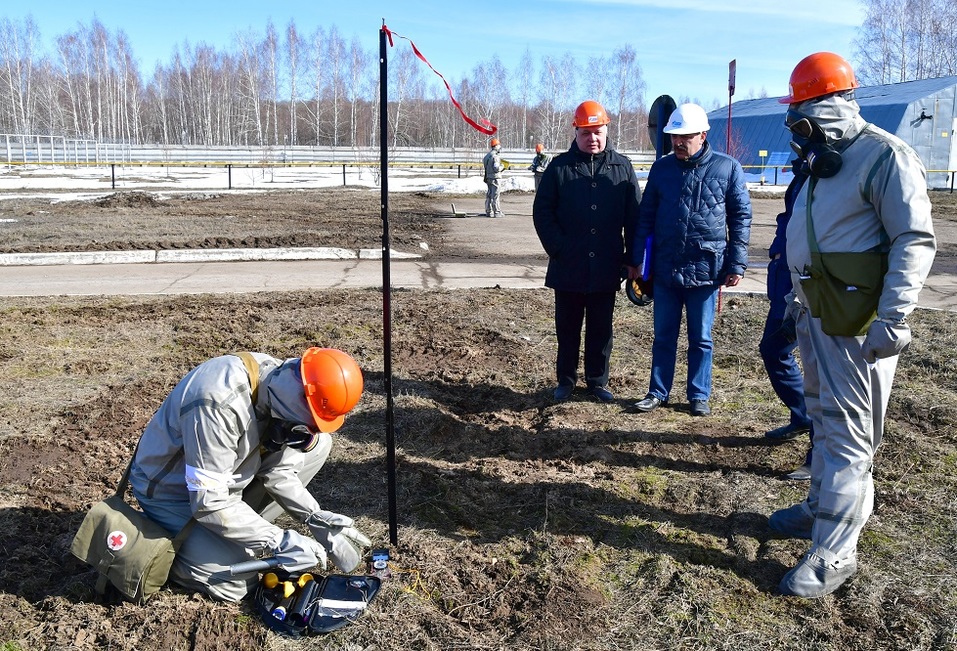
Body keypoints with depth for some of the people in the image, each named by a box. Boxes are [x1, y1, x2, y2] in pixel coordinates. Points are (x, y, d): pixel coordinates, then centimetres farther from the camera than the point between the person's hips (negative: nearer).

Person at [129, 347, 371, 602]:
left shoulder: (280, 382, -14)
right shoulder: (220, 403, -38)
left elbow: (277, 468, -6)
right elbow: (208, 502, -34)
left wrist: (314, 517, -19)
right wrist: (279, 541, -31)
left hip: (223, 477, 7)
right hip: (173, 489, -7)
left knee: (317, 446, -4)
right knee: (235, 583, -18)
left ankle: (240, 526, 3)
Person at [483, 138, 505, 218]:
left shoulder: (487, 155, 12)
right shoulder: (495, 156, -17)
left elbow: (484, 163, 18)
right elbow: (496, 168, -22)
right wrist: (502, 166, -3)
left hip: (488, 177, 9)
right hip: (495, 177, -9)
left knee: (489, 194, 13)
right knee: (495, 195, -5)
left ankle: (488, 211, 17)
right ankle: (497, 212, -3)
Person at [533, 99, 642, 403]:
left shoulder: (622, 167, 5)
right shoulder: (559, 167, 2)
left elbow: (635, 216, 6)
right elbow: (541, 211, 1)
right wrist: (557, 248, -9)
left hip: (606, 267, 1)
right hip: (568, 266, -1)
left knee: (601, 329, 10)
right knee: (567, 327, 10)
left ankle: (598, 381, 24)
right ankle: (565, 380, 24)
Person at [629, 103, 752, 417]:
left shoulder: (727, 168, -3)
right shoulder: (662, 167, 5)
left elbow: (740, 218, 0)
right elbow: (646, 215, 8)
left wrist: (736, 264, -3)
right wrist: (637, 258, 5)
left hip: (705, 270, -2)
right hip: (664, 269, 2)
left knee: (701, 339, 10)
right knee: (663, 336, 11)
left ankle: (699, 396, 22)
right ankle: (658, 392, 23)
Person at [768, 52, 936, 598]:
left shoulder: (885, 157, -15)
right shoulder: (823, 163, 14)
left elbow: (916, 242, -19)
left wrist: (893, 319, -26)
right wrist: (800, 299, 24)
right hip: (818, 317, 9)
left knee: (847, 434, -4)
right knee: (826, 421, 20)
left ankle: (835, 552, 3)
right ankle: (825, 508, 36)